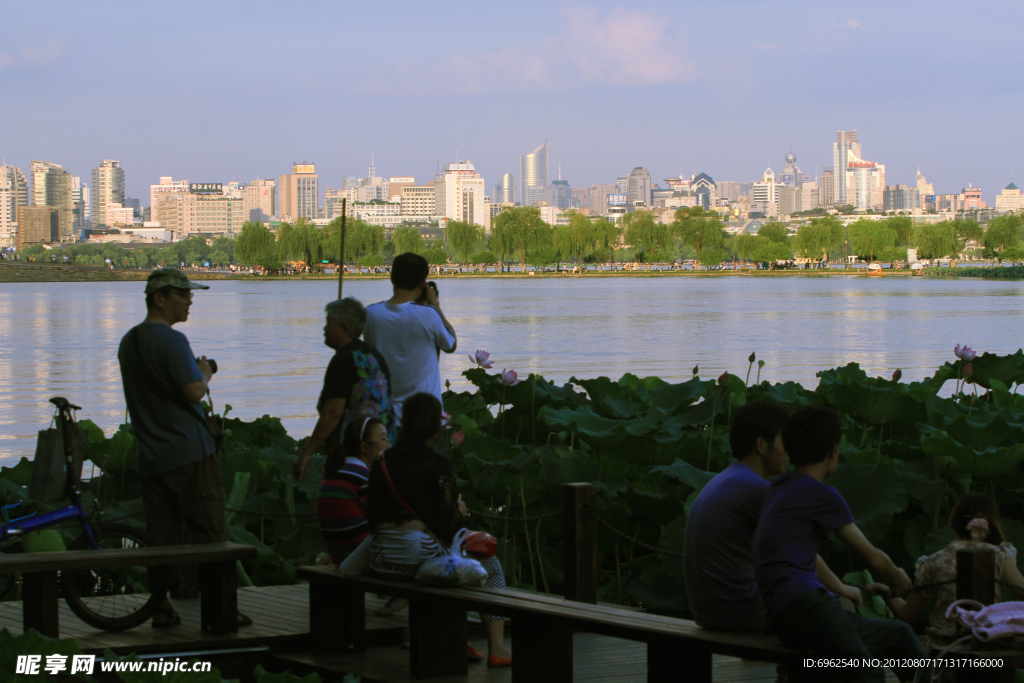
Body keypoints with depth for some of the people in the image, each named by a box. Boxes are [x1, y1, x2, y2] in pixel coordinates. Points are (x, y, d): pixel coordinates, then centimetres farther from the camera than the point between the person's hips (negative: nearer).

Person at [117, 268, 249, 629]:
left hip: (150, 457, 8)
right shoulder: (171, 340, -14)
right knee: (209, 533, -2)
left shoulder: (128, 342, 14)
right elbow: (193, 391, -21)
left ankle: (162, 606, 7)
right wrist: (205, 374, 0)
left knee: (162, 536, 9)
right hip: (189, 452, -8)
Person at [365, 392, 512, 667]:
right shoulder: (437, 466, -7)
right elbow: (449, 523, -8)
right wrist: (461, 510, 15)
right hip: (418, 555, -6)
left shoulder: (382, 462, 10)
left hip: (381, 560, 6)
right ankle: (496, 648, 8)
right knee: (490, 566, 16)